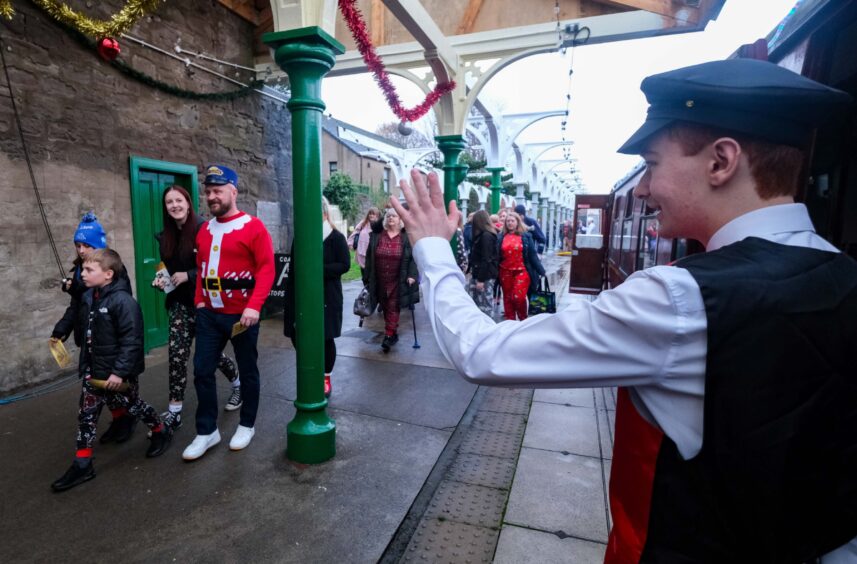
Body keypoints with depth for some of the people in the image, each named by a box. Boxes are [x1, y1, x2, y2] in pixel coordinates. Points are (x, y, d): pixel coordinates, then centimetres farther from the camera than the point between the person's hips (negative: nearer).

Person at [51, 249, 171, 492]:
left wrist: (120, 371, -25)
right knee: (86, 415, 9)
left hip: (119, 373, -7)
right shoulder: (88, 298, 3)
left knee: (133, 405, 11)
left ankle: (160, 432, 35)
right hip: (94, 371, 7)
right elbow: (87, 336, 15)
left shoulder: (122, 301, -23)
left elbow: (131, 340, -25)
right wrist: (84, 365, 17)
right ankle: (82, 464, 20)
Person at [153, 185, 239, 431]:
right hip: (180, 302, 5)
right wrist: (162, 281, -2)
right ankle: (174, 410, 5)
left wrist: (189, 275, -19)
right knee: (177, 353, -3)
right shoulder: (165, 236, 8)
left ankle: (238, 383, 34)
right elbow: (168, 269, 17)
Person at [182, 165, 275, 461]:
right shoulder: (204, 230, 11)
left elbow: (266, 268, -16)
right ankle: (207, 431, 23)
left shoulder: (253, 227, -10)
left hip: (242, 314, -6)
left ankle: (247, 425, 27)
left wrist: (254, 306, -24)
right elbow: (201, 269, 18)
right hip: (209, 314, 6)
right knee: (202, 370, 8)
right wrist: (199, 301, 8)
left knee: (247, 370, 9)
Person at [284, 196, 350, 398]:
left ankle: (326, 378, 22)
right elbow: (293, 266, 15)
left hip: (326, 297, -5)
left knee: (325, 337, 3)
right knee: (297, 336, 4)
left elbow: (344, 265, -11)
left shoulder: (336, 237, -5)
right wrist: (290, 295, 10)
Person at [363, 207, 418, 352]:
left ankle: (389, 335, 0)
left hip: (398, 280, -3)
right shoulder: (376, 236, 2)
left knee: (393, 308, -4)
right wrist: (367, 277, 4)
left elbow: (413, 258, -5)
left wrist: (411, 275, -16)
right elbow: (369, 258, 5)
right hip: (380, 280, 4)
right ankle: (393, 332, 27)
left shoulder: (406, 237, -4)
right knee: (385, 307, 13)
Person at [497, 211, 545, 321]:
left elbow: (532, 255, 2)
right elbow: (496, 256, 6)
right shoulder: (501, 237, 5)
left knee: (518, 297, -12)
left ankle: (523, 320, 13)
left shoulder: (525, 236, 1)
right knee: (507, 298, 9)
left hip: (522, 271, -2)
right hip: (505, 272, 3)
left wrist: (541, 271, 2)